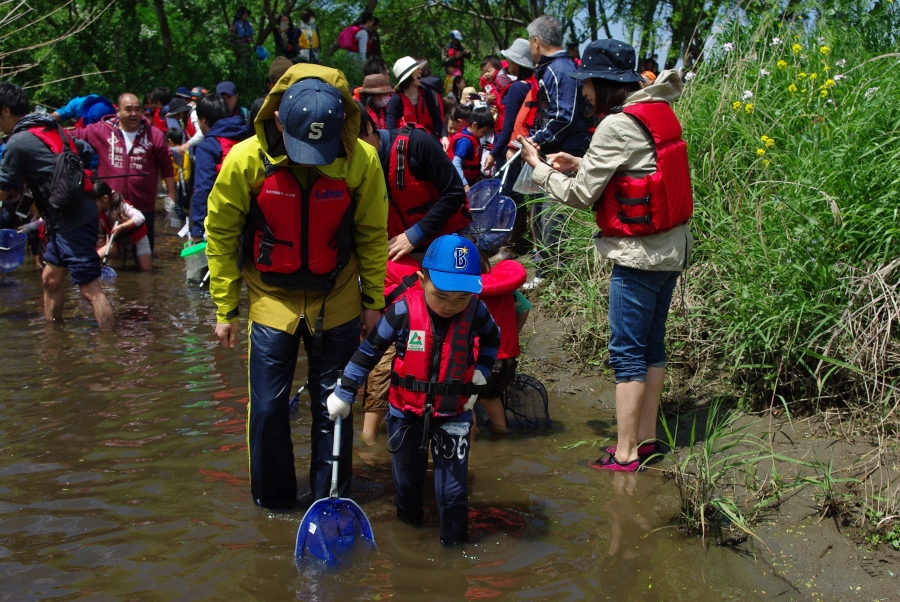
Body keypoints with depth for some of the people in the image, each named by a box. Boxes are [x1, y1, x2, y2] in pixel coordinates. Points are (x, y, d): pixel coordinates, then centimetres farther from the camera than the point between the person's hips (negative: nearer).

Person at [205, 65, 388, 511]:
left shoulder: (362, 161, -15)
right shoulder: (245, 160, -17)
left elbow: (372, 234, 0)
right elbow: (221, 236, -5)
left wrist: (373, 299, 5)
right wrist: (225, 309, -2)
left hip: (336, 300, 1)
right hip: (271, 299, 0)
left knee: (333, 405, 7)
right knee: (268, 407, 2)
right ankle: (273, 502, 23)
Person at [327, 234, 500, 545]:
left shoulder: (476, 312, -15)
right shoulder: (403, 311, -20)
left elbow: (492, 339, 10)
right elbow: (369, 350, -9)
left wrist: (481, 372, -1)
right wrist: (344, 393, -5)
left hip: (453, 414, 0)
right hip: (406, 412, 1)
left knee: (453, 488, 3)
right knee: (406, 479, 20)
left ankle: (454, 544, 20)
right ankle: (409, 527, 43)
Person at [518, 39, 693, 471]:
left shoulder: (617, 126, -18)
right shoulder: (658, 112, 9)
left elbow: (579, 194, -12)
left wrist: (539, 167, 2)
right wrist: (579, 164, 12)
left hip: (640, 256, -9)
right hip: (672, 246, 9)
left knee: (627, 353, -2)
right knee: (652, 344, 16)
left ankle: (625, 453, 3)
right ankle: (646, 436, 26)